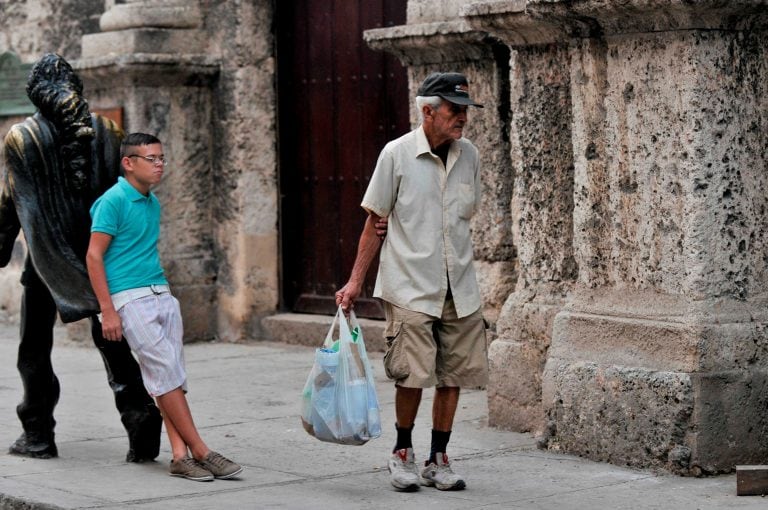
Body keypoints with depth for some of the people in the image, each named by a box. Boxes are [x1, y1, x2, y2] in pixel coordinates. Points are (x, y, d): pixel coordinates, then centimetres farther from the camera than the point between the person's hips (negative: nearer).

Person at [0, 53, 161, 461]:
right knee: (111, 341, 5)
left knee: (35, 349, 10)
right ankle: (140, 417, -11)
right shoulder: (105, 130, 2)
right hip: (100, 254, 3)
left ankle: (38, 435, 13)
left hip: (46, 259, -2)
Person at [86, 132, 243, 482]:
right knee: (166, 373, -9)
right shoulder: (113, 201, -9)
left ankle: (180, 455, 3)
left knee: (171, 376, 3)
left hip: (162, 295, 8)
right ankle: (200, 451, -6)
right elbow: (94, 256, -11)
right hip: (131, 299, -8)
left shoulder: (153, 203, 15)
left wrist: (163, 293, 19)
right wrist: (107, 310, -15)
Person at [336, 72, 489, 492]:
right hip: (409, 287, -4)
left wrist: (459, 273, 11)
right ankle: (402, 452, 13)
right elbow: (375, 223, 0)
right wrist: (355, 281, 0)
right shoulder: (397, 154, -6)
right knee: (412, 376, -8)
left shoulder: (469, 156, 6)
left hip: (459, 290, 4)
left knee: (453, 376, 5)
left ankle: (438, 459, 18)